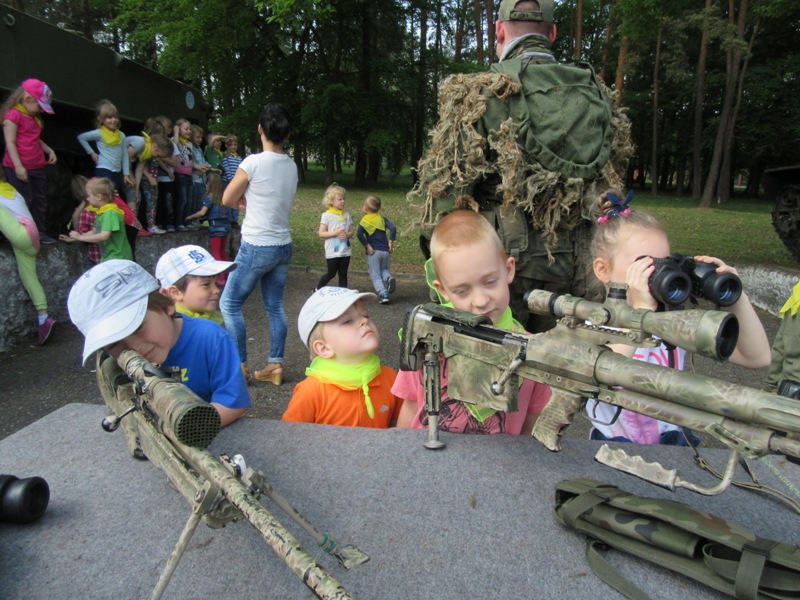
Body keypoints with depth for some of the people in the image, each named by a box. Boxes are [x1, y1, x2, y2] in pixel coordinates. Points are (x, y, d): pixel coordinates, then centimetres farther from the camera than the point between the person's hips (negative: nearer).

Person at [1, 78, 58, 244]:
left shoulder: (34, 117, 14)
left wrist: (49, 150, 10)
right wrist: (18, 166, -23)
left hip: (37, 167, 9)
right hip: (19, 168, -8)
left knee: (40, 201, 12)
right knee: (24, 202, -4)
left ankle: (40, 232, 20)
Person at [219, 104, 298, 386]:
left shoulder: (253, 163, -15)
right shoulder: (291, 166, 5)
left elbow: (228, 200, -4)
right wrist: (251, 198, 5)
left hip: (256, 246, -6)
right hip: (283, 246, 7)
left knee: (229, 304, 7)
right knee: (275, 306, 12)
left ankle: (240, 366, 9)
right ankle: (275, 365, 16)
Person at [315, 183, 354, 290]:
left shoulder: (346, 214, 6)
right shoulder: (326, 215, -8)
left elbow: (352, 230, 11)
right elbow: (321, 233, -10)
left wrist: (347, 235, -12)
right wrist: (335, 233, -21)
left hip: (346, 251, 4)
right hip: (333, 252, -4)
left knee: (343, 274, 9)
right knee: (331, 274, 6)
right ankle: (317, 290, 27)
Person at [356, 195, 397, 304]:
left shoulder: (364, 221, 0)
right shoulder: (382, 219, 8)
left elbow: (359, 234, -17)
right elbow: (393, 228, -7)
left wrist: (367, 246, -12)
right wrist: (391, 242, -4)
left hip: (373, 251, -3)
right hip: (385, 251, 3)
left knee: (375, 276, 4)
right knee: (385, 270, 24)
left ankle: (383, 294, -15)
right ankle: (389, 278, -10)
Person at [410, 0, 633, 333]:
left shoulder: (481, 93, -6)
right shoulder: (599, 94, 11)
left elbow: (447, 183, -10)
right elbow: (611, 181, 15)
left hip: (507, 256, -5)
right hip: (576, 261, 5)